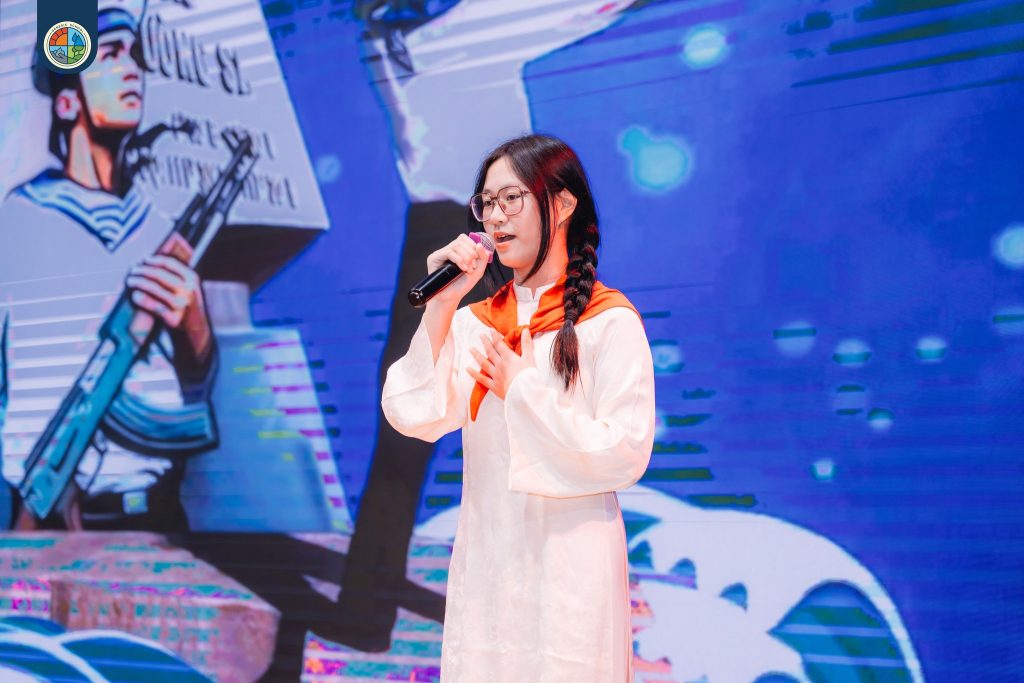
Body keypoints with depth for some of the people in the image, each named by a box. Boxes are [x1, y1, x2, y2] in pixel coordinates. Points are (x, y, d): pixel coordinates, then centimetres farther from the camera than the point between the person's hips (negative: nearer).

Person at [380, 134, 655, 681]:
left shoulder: (608, 321, -7)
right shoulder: (474, 320, 7)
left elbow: (626, 454, -14)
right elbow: (410, 416, -5)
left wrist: (521, 390, -12)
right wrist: (441, 305, -9)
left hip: (570, 562, -4)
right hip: (483, 559, 5)